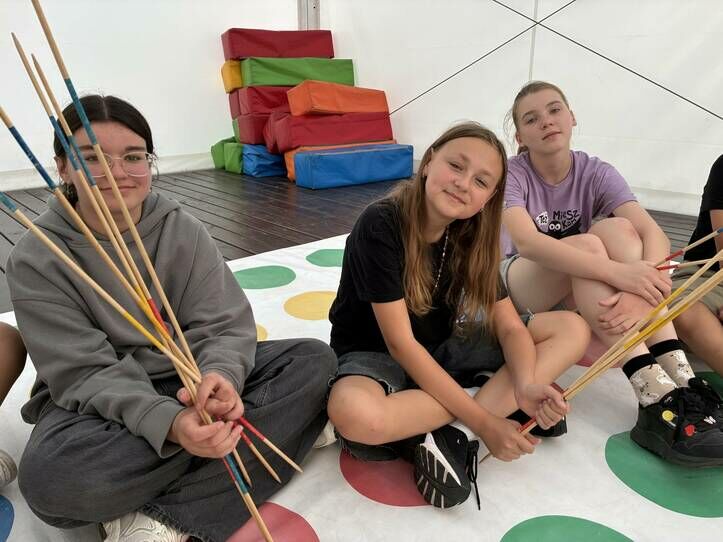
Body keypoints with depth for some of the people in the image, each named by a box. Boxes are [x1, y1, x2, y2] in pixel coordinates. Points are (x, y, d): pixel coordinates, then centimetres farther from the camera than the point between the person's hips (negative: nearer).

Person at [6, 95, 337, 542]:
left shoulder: (183, 230, -5)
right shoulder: (36, 259, -10)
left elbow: (224, 325, -10)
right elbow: (86, 373, -17)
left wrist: (220, 375, -35)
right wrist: (169, 422, -36)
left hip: (191, 379, 3)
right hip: (96, 402, -2)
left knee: (314, 361, -18)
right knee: (48, 476, -36)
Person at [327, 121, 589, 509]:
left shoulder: (472, 236, -6)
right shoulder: (381, 225, -23)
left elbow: (510, 327, -5)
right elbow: (401, 344, -25)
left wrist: (526, 385, -27)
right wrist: (482, 421, -26)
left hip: (441, 350, 6)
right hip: (373, 355, -5)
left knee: (572, 330, -7)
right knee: (353, 414, -42)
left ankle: (443, 433, -20)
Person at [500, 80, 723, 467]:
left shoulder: (596, 173, -6)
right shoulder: (511, 175, -14)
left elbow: (654, 234, -22)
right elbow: (525, 241, -35)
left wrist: (644, 287, -44)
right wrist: (616, 271, -46)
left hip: (583, 294, 3)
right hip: (519, 290, -3)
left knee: (618, 228, -26)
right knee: (587, 244, -33)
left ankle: (681, 382, -34)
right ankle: (658, 405, -42)